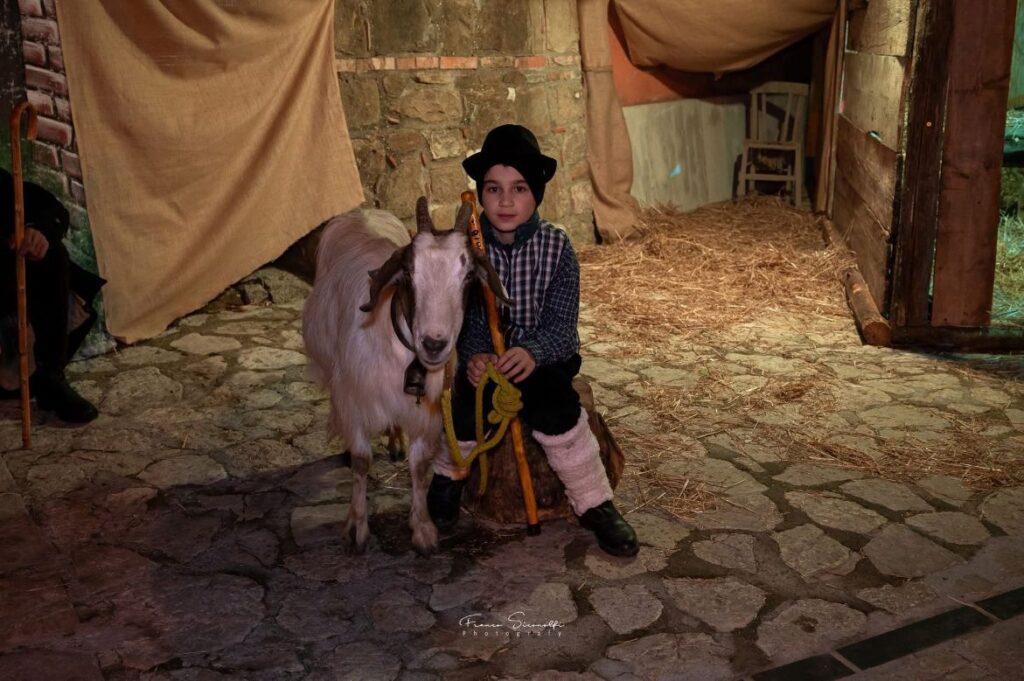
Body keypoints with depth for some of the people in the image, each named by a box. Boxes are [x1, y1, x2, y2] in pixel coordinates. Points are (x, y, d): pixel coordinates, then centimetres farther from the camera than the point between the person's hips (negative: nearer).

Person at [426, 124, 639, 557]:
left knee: (550, 402, -31)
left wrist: (532, 353, -38)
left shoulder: (555, 245, -10)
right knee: (470, 398, -28)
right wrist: (474, 357, -33)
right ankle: (448, 476, 5)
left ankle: (596, 505, -14)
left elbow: (560, 322, -16)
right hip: (484, 355, 1)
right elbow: (464, 320, -10)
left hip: (546, 354, -1)